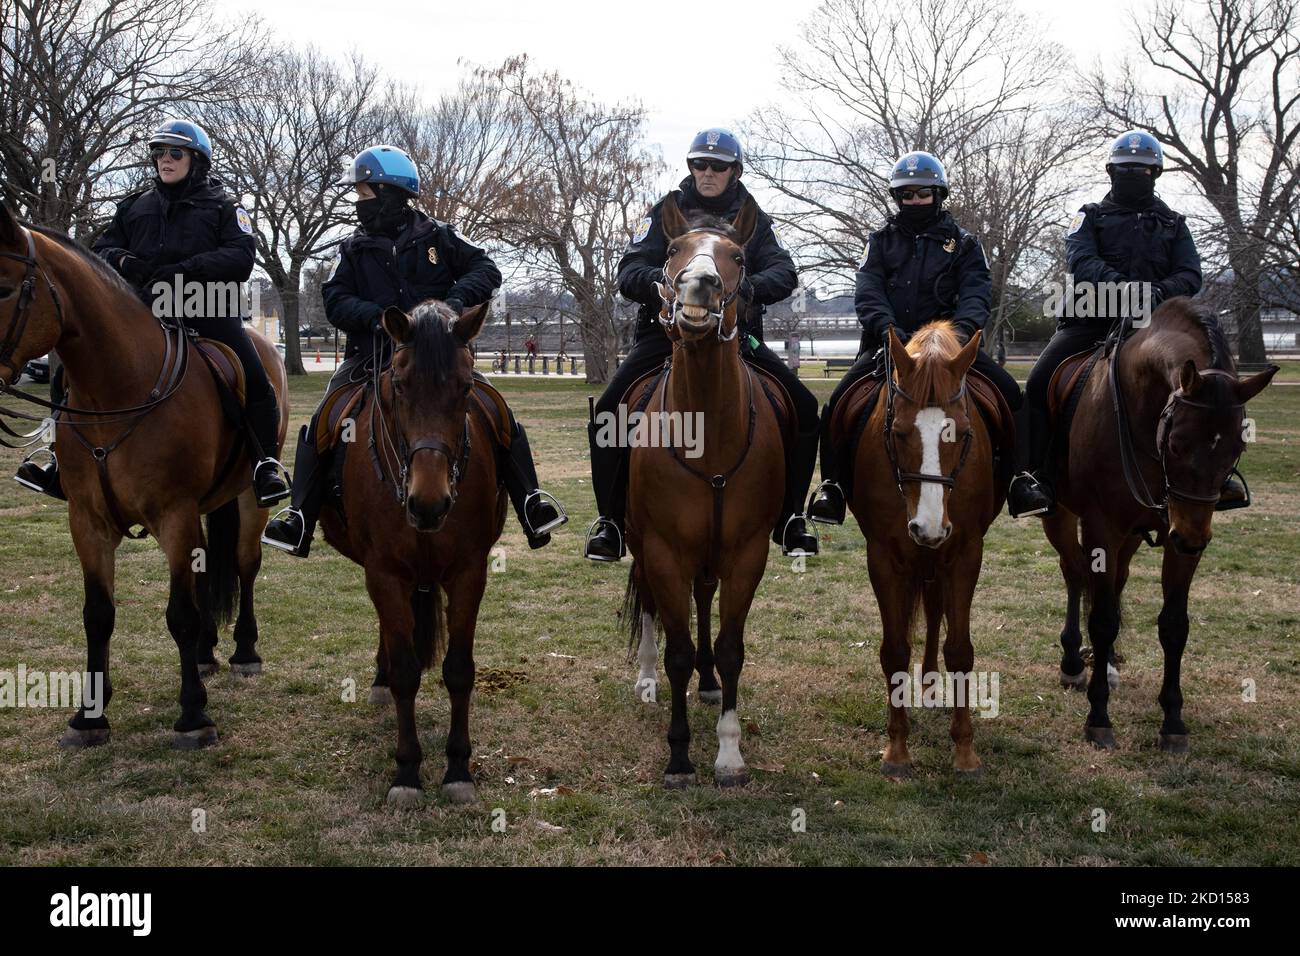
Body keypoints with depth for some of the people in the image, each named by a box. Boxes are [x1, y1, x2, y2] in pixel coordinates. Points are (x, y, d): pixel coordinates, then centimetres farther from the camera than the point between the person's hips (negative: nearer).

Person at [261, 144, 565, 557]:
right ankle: (299, 519, -11)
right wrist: (374, 314, -18)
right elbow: (335, 300, 2)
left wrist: (459, 296, -17)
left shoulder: (437, 236, 6)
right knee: (322, 424, -16)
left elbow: (487, 270, 3)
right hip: (373, 353, 1)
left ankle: (531, 504, -4)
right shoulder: (355, 248, 10)